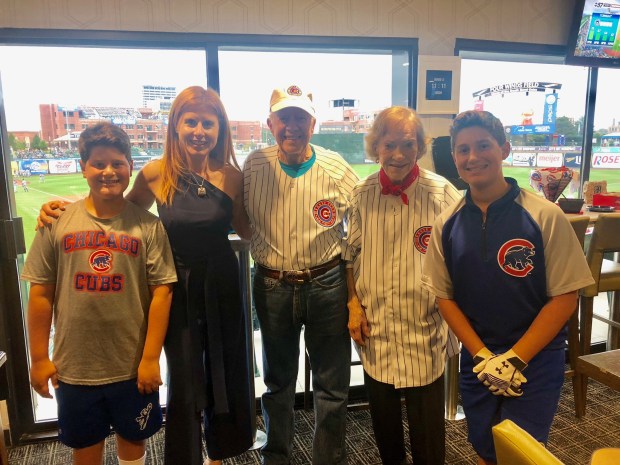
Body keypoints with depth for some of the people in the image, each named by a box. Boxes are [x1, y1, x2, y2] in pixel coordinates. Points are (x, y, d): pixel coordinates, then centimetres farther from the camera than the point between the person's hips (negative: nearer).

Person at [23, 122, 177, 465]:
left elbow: (161, 292, -9)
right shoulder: (57, 221, -5)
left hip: (134, 366, -1)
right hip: (73, 367, 1)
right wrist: (39, 358, 1)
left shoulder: (147, 225, -9)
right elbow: (41, 294, -1)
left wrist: (151, 357, -10)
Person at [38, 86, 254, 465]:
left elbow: (247, 230, 4)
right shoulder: (155, 174, -11)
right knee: (183, 377, 10)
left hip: (221, 283, 2)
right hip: (178, 284, -2)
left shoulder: (232, 176, -8)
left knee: (226, 370, 17)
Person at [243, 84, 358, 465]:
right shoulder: (254, 166, -4)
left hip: (327, 286, -1)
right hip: (272, 287, 2)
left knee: (332, 384, 10)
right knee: (277, 380, 20)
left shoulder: (336, 169, -7)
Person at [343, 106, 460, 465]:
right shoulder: (362, 194, -1)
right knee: (383, 418, 21)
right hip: (374, 328, 3)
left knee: (427, 423, 12)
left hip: (424, 328, -3)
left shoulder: (442, 193, -11)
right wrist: (354, 304, 1)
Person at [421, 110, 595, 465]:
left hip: (535, 363, -3)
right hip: (476, 362, 3)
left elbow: (565, 296, -11)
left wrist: (515, 359, -15)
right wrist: (482, 356, -8)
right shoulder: (447, 224, -4)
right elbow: (444, 295, 0)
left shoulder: (545, 217, -14)